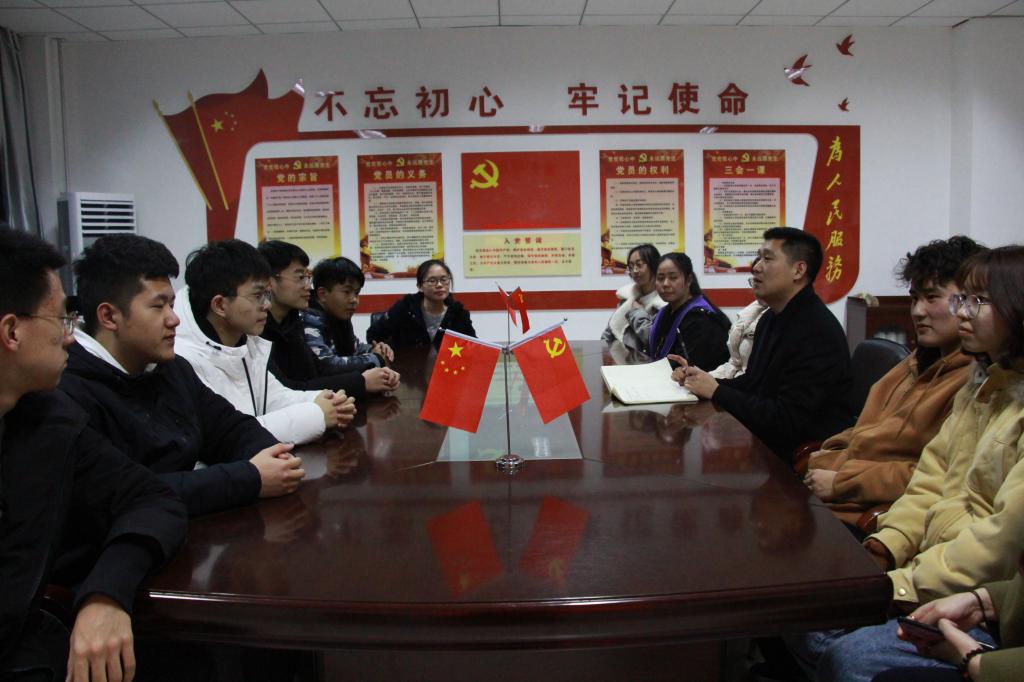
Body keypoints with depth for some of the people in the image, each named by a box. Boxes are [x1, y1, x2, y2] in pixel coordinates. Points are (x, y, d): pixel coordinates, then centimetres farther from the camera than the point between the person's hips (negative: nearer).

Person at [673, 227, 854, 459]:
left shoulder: (817, 333, -22)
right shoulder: (771, 318, 10)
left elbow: (787, 421, -24)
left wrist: (716, 392, -17)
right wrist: (707, 381, -2)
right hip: (768, 443, 8)